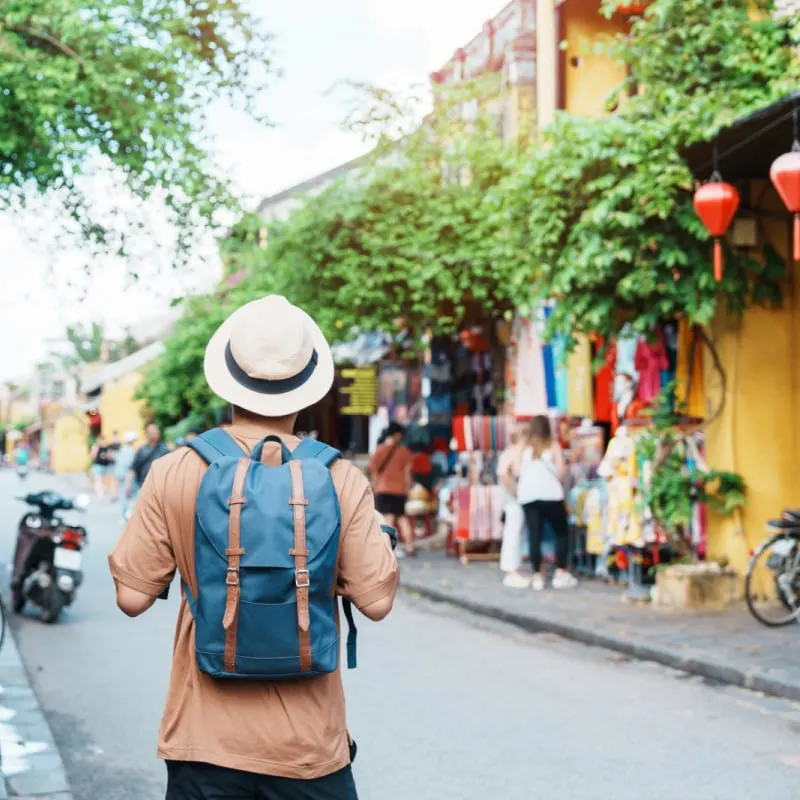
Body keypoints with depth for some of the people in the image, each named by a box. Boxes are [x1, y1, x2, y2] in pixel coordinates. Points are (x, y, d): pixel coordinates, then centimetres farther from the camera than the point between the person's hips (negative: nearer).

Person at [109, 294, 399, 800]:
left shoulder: (173, 474, -8)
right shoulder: (342, 481, -10)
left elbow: (132, 596, -5)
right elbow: (377, 599, -8)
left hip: (205, 741, 1)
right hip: (309, 746, 0)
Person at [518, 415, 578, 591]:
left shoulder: (525, 449, 15)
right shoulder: (553, 446, 10)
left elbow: (519, 472, 4)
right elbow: (561, 469, -1)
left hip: (527, 495, 2)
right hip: (550, 494, -2)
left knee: (534, 535, 4)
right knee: (562, 532, 10)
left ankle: (537, 576, 3)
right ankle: (560, 574, 6)